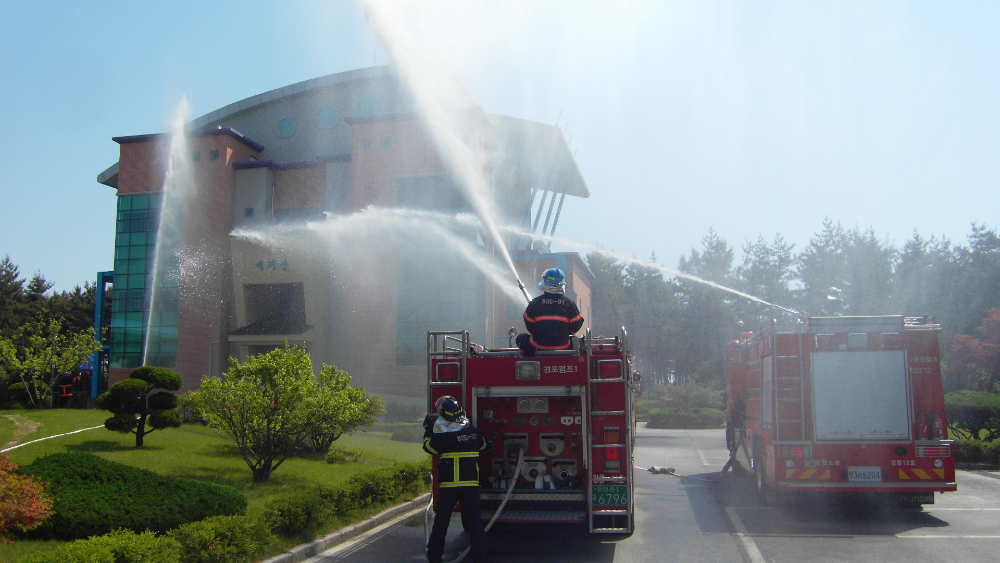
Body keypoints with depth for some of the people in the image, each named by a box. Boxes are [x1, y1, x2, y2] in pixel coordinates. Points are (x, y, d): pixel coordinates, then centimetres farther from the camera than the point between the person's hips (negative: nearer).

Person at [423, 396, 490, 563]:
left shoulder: (443, 435, -10)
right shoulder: (473, 431, 4)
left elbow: (429, 447, 5)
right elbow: (484, 448, 20)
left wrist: (427, 430, 18)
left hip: (449, 484, -3)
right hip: (471, 483, 3)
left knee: (441, 520, 8)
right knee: (473, 520, 5)